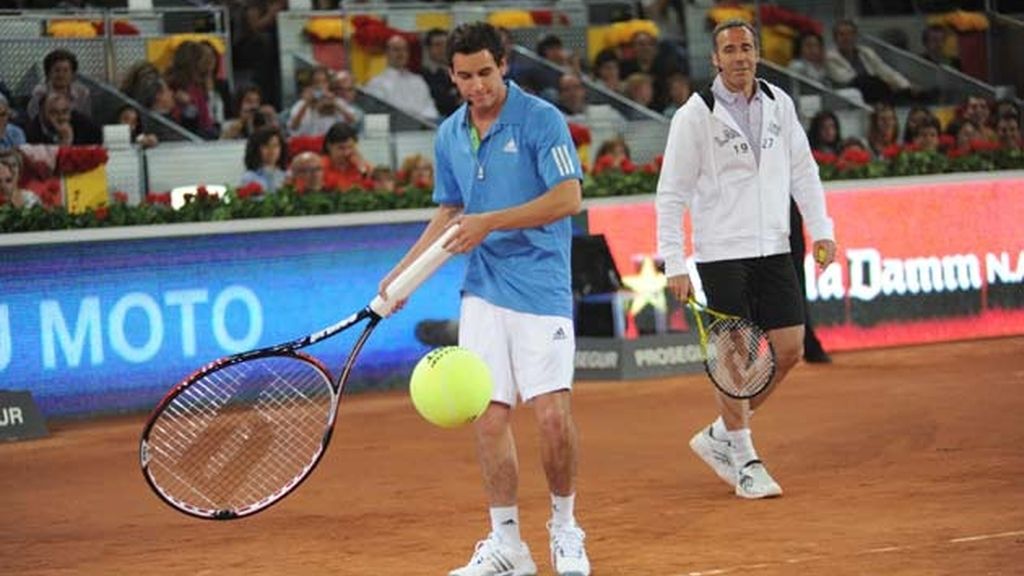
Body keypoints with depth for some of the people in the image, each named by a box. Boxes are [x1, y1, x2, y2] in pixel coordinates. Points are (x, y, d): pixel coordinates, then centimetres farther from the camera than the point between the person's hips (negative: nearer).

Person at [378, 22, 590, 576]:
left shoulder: (541, 119, -7)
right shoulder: (449, 135, 12)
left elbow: (567, 198, -15)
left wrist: (489, 223, -19)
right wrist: (404, 270, 11)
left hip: (540, 288, -5)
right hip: (482, 291, 5)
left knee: (553, 414, -12)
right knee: (488, 417, 1)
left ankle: (565, 529, 9)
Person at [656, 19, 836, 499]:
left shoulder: (779, 103, 7)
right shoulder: (695, 115, -7)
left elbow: (803, 171, 16)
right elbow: (671, 194, -6)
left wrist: (820, 230, 7)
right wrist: (674, 265, -11)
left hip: (774, 248, 5)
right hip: (722, 253, -5)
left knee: (790, 350, 2)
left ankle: (720, 436, 19)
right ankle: (745, 462, 9)